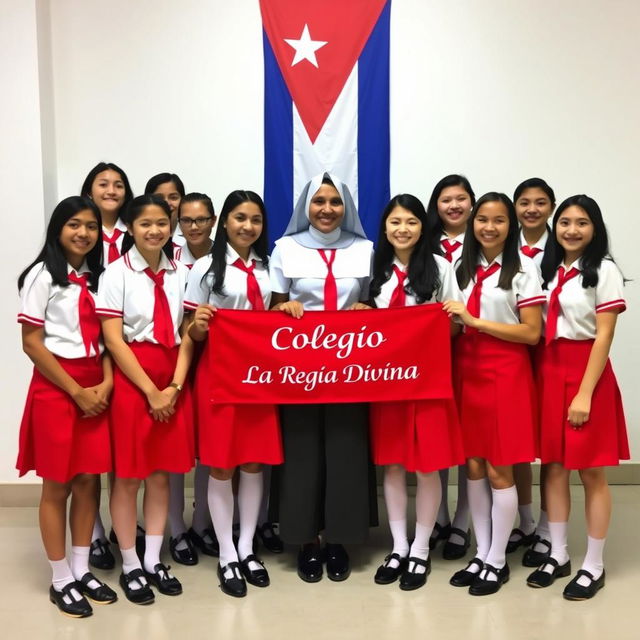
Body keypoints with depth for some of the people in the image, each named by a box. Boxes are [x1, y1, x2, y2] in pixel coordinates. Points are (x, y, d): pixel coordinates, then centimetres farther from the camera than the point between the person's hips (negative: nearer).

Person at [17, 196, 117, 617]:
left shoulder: (97, 278, 12)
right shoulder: (44, 275, -5)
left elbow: (104, 337, 10)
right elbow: (31, 343, -10)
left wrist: (105, 383, -7)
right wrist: (76, 391, -12)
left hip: (96, 389, 5)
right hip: (56, 388, -5)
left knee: (89, 482, 9)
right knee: (58, 486, 3)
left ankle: (82, 570, 22)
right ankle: (61, 580, 15)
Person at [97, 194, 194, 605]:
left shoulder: (181, 273, 6)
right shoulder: (117, 273, -5)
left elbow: (188, 335, 3)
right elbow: (113, 340, -11)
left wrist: (175, 386, -9)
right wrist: (150, 390, -14)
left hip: (173, 381, 4)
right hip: (131, 379, -4)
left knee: (162, 474, 10)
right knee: (128, 475, 4)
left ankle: (153, 561, 23)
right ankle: (130, 566, 19)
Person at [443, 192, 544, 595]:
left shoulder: (523, 269, -6)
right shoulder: (464, 267, 11)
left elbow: (532, 333, -11)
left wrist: (475, 321, -15)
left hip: (506, 373, -5)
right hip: (468, 369, 5)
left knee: (499, 470, 1)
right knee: (474, 467, 9)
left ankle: (498, 561, 16)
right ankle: (481, 554, 22)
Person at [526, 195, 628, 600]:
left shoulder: (604, 271, -6)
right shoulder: (549, 269, 12)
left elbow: (603, 337, -11)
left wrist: (584, 393, -16)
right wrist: (538, 375, 0)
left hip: (586, 372, -5)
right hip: (548, 372, 5)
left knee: (591, 472, 2)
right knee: (555, 467, 10)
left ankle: (594, 565, 15)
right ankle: (558, 555, 23)